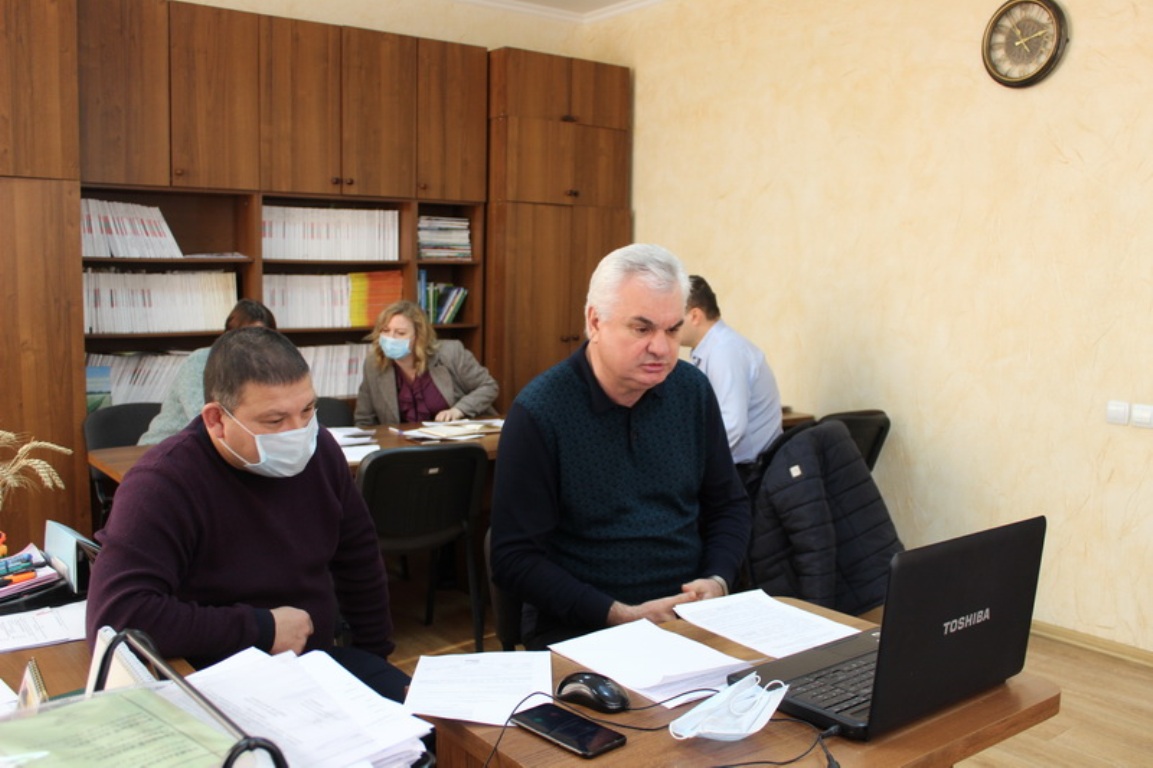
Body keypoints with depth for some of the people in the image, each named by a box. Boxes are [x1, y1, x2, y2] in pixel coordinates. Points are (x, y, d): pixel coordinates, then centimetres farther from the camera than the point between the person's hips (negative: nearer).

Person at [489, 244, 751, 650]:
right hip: (577, 630, -4)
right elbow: (514, 557, -11)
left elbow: (728, 506, 13)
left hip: (690, 618, 5)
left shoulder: (694, 390, 3)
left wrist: (716, 582, -5)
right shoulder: (538, 411, -12)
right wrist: (621, 616, -18)